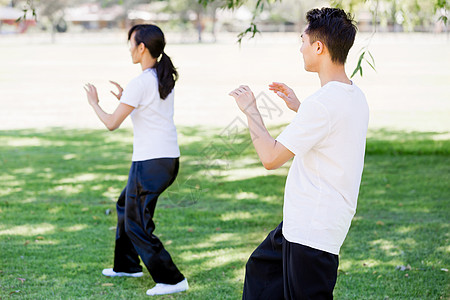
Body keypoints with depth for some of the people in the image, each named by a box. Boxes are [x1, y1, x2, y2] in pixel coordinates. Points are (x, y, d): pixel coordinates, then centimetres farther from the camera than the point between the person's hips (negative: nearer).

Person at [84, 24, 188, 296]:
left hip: (150, 162, -9)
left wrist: (94, 102, 5)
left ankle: (171, 279, -1)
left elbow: (112, 123, -11)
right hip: (170, 159, 9)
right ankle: (127, 265, 36)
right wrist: (127, 99, 21)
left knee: (137, 225, 1)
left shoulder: (140, 84, -17)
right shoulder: (165, 79, 8)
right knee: (125, 205, 26)